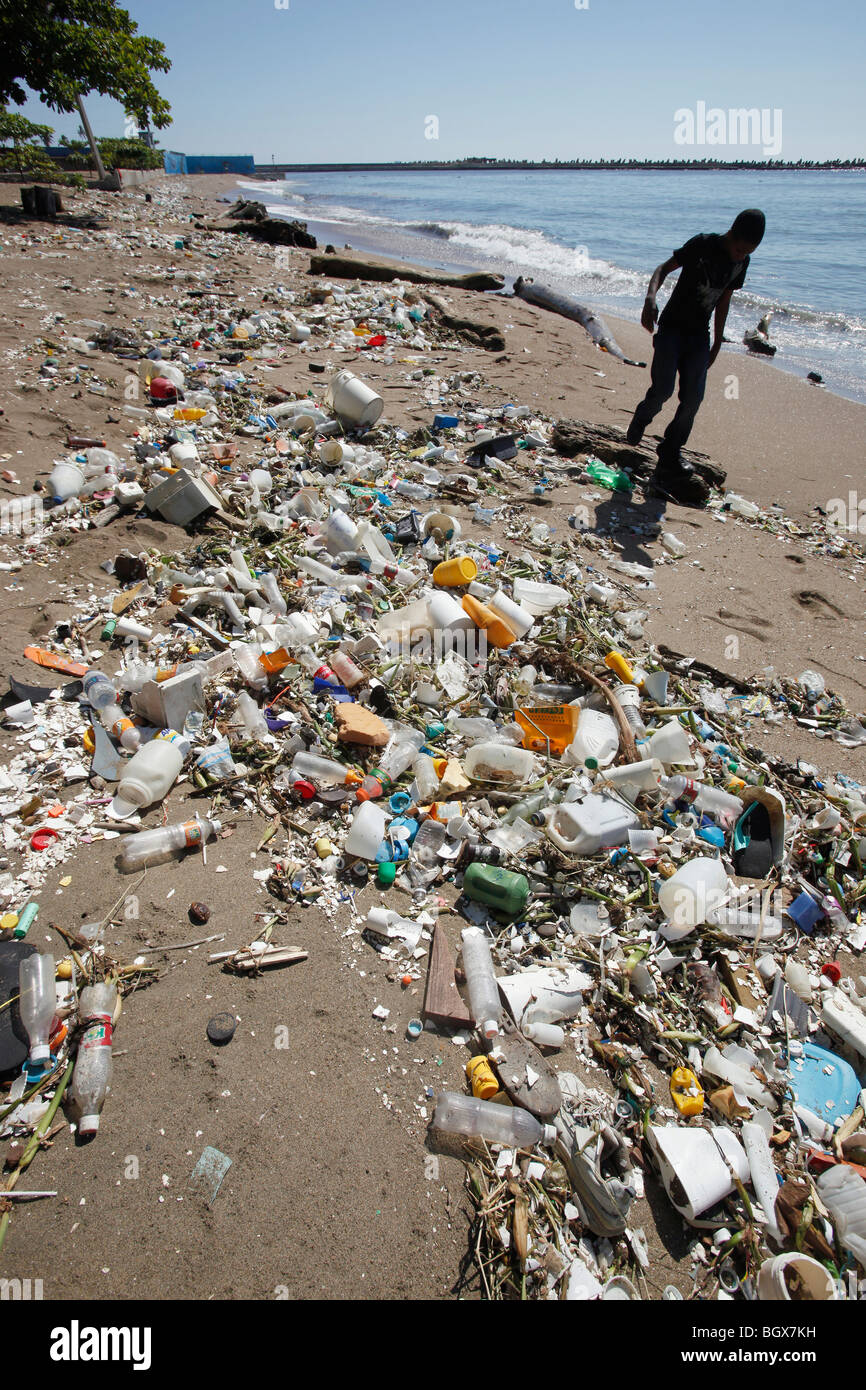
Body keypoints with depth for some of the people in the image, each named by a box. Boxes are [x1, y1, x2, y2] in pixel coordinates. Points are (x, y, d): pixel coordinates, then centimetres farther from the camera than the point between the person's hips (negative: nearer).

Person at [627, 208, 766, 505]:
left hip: (699, 335, 5)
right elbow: (664, 268, -14)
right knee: (663, 390, -16)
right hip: (672, 327, -5)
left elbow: (724, 301, 15)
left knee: (693, 397, -4)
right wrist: (650, 298, -33)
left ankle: (669, 453, 7)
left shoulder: (742, 261, 5)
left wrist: (717, 342, 17)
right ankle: (641, 418, 18)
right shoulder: (703, 244, -12)